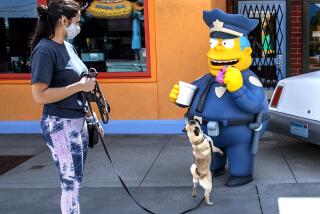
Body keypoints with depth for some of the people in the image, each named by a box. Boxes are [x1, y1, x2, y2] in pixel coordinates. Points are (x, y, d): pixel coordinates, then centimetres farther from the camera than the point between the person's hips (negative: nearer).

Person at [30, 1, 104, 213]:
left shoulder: (68, 46, 10)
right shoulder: (45, 50, -16)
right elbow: (39, 95, -22)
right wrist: (80, 86, -21)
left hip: (79, 122, 9)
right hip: (60, 125, -8)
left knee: (75, 180, 16)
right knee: (71, 182, -2)